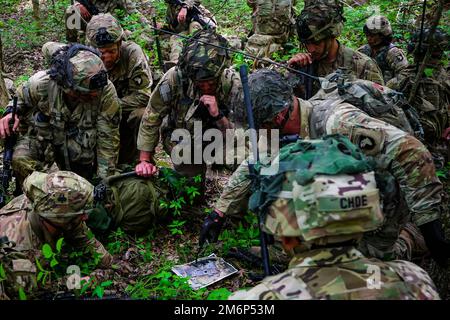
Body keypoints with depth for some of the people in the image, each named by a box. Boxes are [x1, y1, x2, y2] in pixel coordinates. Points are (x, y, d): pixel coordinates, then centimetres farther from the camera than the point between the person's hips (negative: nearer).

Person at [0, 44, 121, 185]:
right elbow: (20, 99, 0)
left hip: (81, 145, 1)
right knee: (21, 160, -27)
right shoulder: (40, 83, -27)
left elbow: (108, 137, -21)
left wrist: (105, 179, -18)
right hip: (43, 135, 0)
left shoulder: (106, 92, -30)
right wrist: (12, 113, -23)